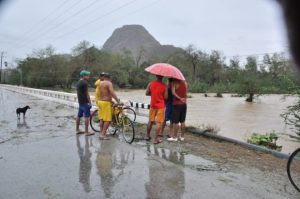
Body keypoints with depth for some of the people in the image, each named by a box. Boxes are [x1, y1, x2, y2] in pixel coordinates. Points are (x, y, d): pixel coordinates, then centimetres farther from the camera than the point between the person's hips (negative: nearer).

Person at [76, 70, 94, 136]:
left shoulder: (78, 83, 15)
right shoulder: (84, 83, -14)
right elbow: (87, 93, -16)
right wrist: (89, 102, -12)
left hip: (80, 102, 10)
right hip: (85, 102, -10)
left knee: (79, 116, 14)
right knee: (87, 116, -7)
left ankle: (77, 130, 21)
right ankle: (86, 132, -5)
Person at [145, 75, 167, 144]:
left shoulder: (151, 83, -3)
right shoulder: (164, 86, -12)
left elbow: (146, 93, 3)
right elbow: (165, 97, -11)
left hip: (152, 105, 4)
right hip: (160, 106, -4)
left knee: (150, 121, 19)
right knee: (159, 123, 1)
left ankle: (147, 136, 30)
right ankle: (155, 139, 0)